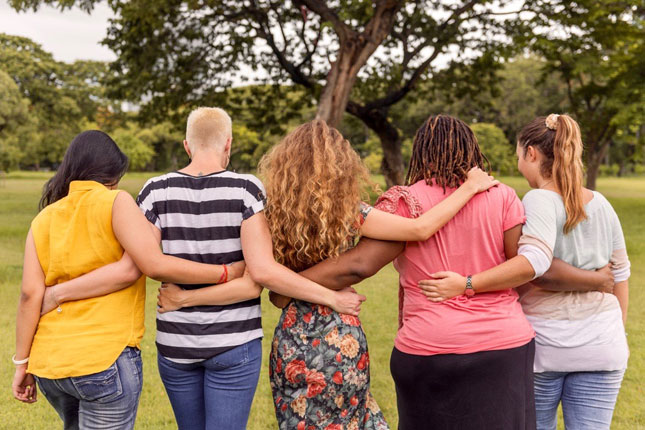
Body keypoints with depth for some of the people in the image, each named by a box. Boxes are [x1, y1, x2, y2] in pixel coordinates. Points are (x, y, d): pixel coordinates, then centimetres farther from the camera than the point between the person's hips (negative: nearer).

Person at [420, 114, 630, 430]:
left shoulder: (540, 200, -14)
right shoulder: (601, 204, 5)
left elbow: (534, 262, -31)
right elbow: (620, 273, 11)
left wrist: (466, 284, -32)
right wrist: (619, 330, 23)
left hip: (545, 343, -5)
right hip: (601, 344, 5)